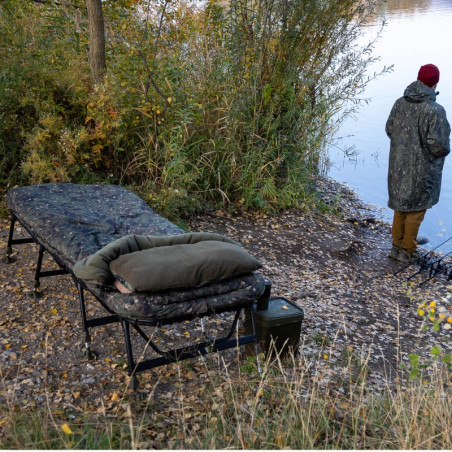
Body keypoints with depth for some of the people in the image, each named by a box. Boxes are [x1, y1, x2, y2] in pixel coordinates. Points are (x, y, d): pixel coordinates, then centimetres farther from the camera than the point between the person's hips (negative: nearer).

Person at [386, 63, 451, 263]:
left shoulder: (400, 103, -5)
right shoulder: (435, 110, -24)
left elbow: (389, 129, 7)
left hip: (399, 166, 6)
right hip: (421, 170, -6)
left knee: (401, 204, 20)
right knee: (416, 209, 10)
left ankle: (397, 246, 31)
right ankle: (407, 251, 22)